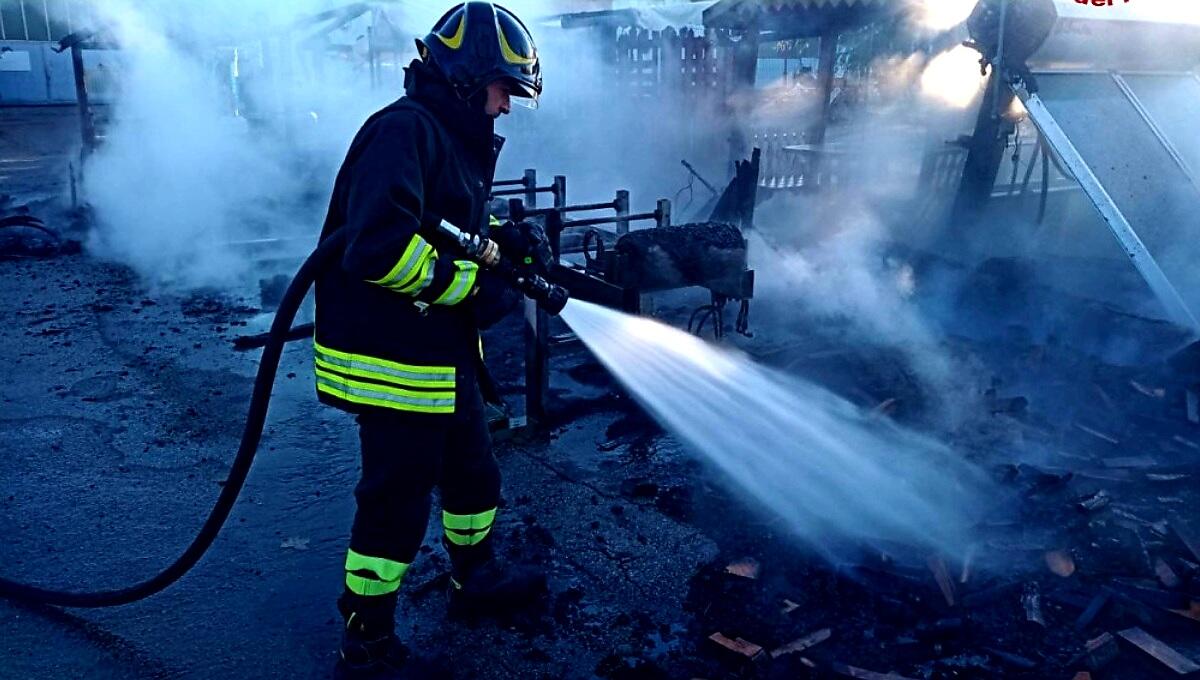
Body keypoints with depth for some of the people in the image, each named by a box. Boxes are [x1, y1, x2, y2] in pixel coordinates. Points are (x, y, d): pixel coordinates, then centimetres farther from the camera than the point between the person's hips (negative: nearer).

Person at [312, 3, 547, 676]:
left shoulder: (455, 139, 15)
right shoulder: (404, 130, -19)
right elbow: (381, 247, -30)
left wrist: (501, 242, 0)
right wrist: (476, 287, -21)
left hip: (444, 355, 10)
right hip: (393, 361, -10)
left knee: (473, 473, 23)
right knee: (397, 501, 2)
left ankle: (477, 576, 46)